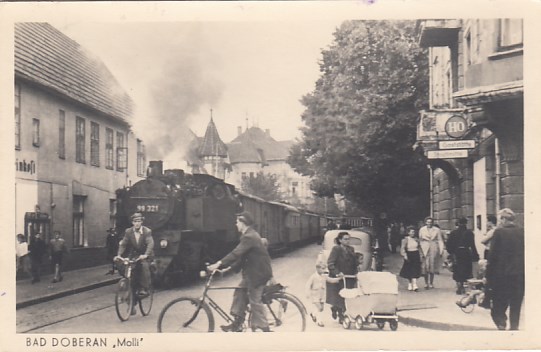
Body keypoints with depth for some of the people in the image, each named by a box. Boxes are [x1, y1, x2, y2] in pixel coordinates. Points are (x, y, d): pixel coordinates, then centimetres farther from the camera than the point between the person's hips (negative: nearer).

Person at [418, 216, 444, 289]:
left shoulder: (437, 230, 6)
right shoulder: (421, 230, 8)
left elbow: (440, 241, 6)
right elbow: (420, 240, 8)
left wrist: (441, 250, -1)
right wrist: (420, 251, 2)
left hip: (433, 249, 0)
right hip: (424, 249, 0)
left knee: (432, 266, -2)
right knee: (425, 266, -4)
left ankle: (431, 283, 9)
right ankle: (426, 283, 8)